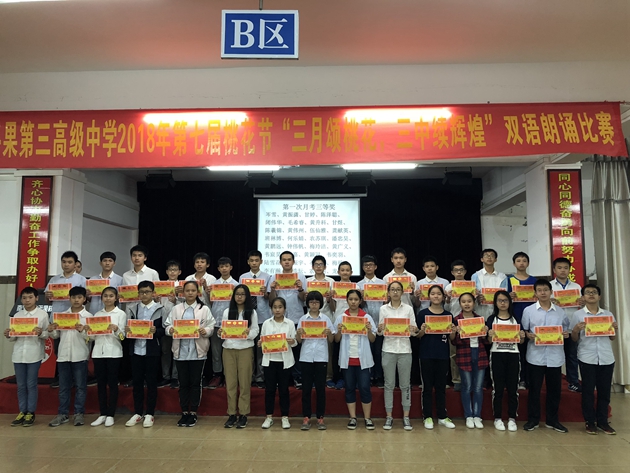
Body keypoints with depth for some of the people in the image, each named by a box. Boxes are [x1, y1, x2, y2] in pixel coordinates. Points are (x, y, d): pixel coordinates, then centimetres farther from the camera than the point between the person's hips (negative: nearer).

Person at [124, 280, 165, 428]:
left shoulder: (159, 309, -1)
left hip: (152, 351, -3)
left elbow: (164, 330, -3)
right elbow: (129, 328, 12)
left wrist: (155, 331, -21)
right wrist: (127, 330, -9)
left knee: (151, 383, 4)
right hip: (136, 350, 3)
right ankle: (137, 413, 20)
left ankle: (149, 414, 13)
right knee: (137, 382, 10)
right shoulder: (133, 309, 10)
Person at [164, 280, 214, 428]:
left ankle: (193, 413, 17)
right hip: (180, 351, 2)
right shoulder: (176, 309, 9)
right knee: (183, 383, 8)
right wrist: (170, 330, -16)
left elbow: (211, 327, 0)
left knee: (195, 383, 6)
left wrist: (205, 331, -21)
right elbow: (167, 325, 5)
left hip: (198, 351, -1)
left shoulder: (204, 309, 3)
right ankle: (184, 413, 20)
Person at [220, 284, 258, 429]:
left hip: (245, 349, -2)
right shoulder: (227, 311, 10)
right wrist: (220, 333, -14)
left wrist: (249, 333, -21)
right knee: (230, 382, 3)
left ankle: (243, 414, 9)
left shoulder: (252, 312, 3)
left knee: (244, 382, 1)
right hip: (228, 349, 2)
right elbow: (223, 330, 8)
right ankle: (232, 414, 11)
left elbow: (255, 331, -1)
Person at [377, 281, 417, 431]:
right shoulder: (383, 309, 3)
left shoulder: (408, 309, 4)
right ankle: (389, 416, 14)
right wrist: (379, 330, -17)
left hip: (405, 349, 0)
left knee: (405, 384, 5)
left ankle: (406, 416, 15)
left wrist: (414, 330, -16)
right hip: (388, 349, 0)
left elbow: (414, 331, 5)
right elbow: (379, 333, 5)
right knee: (389, 384, 5)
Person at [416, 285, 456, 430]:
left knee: (441, 386, 10)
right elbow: (418, 335, 1)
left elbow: (451, 338, 9)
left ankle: (442, 416, 21)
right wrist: (422, 331, -19)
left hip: (442, 355, 2)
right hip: (427, 354, -2)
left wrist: (453, 332, -11)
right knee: (428, 386, 5)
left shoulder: (448, 315, 6)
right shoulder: (422, 313, -1)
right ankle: (428, 417, 14)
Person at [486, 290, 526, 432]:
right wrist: (490, 336, -20)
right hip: (497, 355, -1)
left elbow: (520, 341, 9)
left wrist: (522, 337, -12)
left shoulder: (516, 319, 8)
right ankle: (497, 418, 13)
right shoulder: (492, 319, 3)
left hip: (513, 356, 1)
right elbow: (488, 341, 1)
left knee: (513, 388, 5)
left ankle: (512, 418, 16)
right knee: (497, 388, 3)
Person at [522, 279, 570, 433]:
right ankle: (533, 419, 17)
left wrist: (566, 334, -6)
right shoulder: (528, 310, 1)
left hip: (555, 356, 2)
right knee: (534, 389, 5)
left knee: (555, 389, 9)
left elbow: (566, 329, 15)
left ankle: (552, 420, 24)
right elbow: (523, 330, 4)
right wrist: (528, 335, -16)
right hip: (536, 355, -2)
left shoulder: (560, 312, 7)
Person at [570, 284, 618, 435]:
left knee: (604, 390, 8)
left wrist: (614, 329, -4)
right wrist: (576, 329, -16)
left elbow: (612, 338, 16)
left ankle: (602, 421, 20)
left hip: (606, 358, 3)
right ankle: (590, 422, 14)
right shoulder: (578, 315, 1)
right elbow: (574, 339, 3)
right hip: (587, 358, -2)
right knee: (588, 390, 3)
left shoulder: (608, 314, 9)